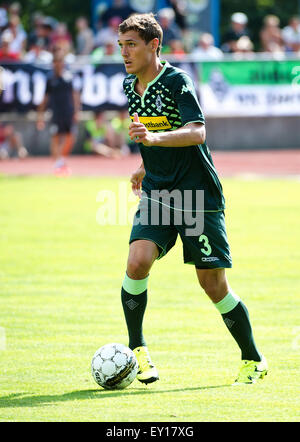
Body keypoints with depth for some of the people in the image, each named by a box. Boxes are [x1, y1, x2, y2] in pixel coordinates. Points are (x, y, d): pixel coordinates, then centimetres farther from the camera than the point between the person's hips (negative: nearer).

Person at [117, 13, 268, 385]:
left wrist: (154, 138, -43)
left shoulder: (176, 81, -15)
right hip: (157, 194, 5)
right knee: (138, 261, -19)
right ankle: (137, 351, -5)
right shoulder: (130, 85, 8)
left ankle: (253, 360, 16)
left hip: (198, 196, -5)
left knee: (213, 283, -2)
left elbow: (197, 132, -28)